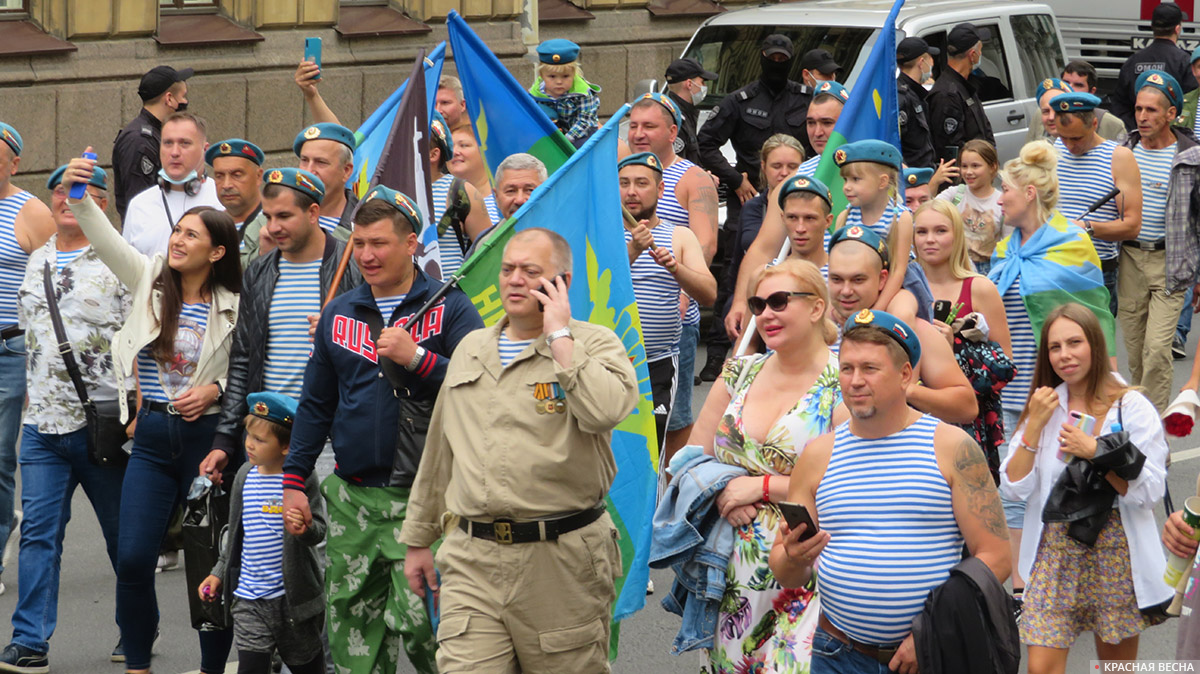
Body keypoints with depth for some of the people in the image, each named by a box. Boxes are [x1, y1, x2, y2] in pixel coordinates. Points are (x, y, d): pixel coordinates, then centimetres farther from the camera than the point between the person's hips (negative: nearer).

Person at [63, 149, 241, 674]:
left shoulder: (233, 307, -4)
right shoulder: (150, 279, 4)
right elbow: (106, 242, -9)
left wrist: (214, 390, -15)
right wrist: (78, 196, -23)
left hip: (208, 434, -3)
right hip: (152, 437, 3)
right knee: (133, 558, -3)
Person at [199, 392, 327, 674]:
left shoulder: (301, 480, -12)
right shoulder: (245, 477, 4)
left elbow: (319, 529, -16)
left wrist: (306, 529, -38)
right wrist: (219, 573, 16)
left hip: (293, 595, -3)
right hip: (248, 597, 4)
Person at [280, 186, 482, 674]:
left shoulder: (449, 309, 0)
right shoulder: (339, 314, 14)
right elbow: (315, 405, 19)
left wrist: (416, 357, -19)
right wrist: (293, 481, 14)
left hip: (422, 493, -5)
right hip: (352, 496, 5)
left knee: (417, 617, -14)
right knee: (352, 621, 6)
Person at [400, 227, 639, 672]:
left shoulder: (594, 344, 0)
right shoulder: (471, 349, 16)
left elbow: (605, 411, -23)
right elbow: (439, 454, 24)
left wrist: (559, 335, -14)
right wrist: (418, 539, 25)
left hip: (563, 566, -4)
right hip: (471, 559, 4)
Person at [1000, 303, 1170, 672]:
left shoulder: (1132, 408, -5)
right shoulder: (1045, 405, 5)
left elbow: (1150, 492, -12)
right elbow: (1014, 489, -2)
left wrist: (1095, 452, -18)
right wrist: (1035, 426, -11)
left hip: (1115, 554, -2)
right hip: (1054, 550, 2)